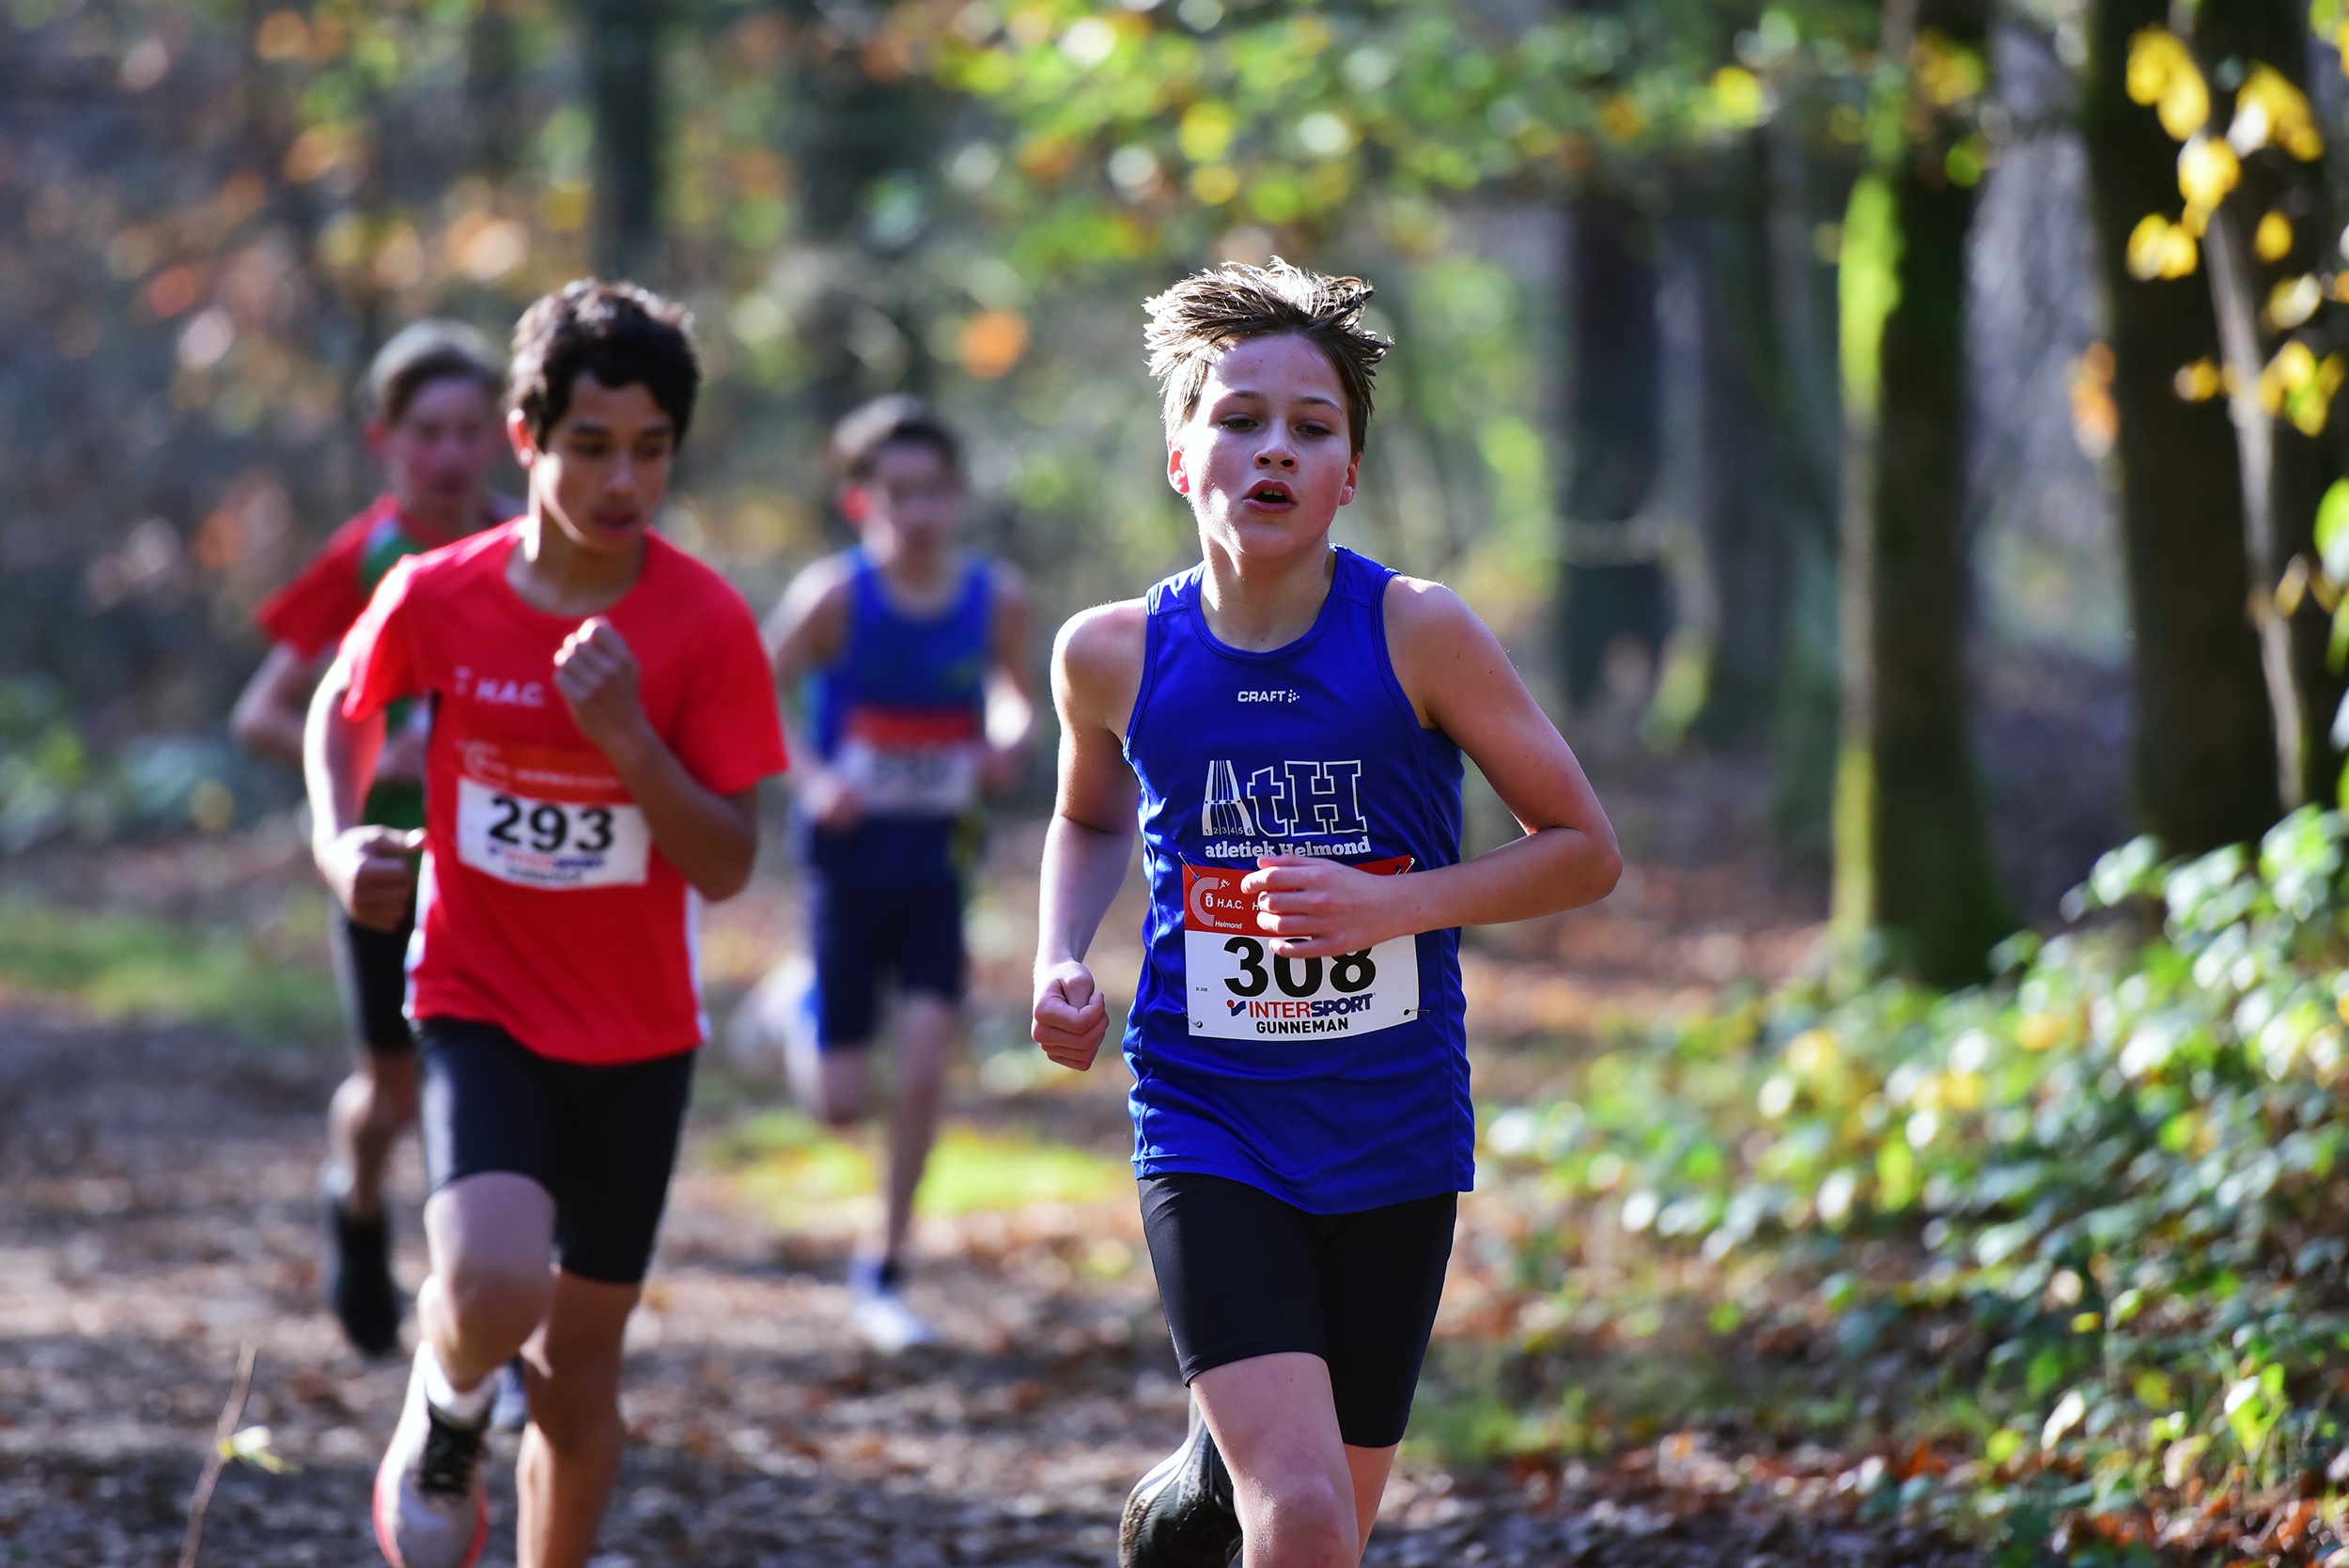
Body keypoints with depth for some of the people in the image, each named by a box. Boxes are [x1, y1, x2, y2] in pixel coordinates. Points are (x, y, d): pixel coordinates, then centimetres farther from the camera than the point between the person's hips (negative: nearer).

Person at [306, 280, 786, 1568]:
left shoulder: (706, 625, -11)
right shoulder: (435, 598, -9)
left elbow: (726, 867, -12)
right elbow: (342, 709, 13)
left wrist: (630, 740, -26)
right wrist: (338, 842, -4)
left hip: (637, 1033, 1)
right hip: (479, 1005, -1)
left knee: (580, 1360, 9)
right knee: (493, 1289, -25)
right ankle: (442, 1423, 9)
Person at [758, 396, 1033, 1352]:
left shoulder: (996, 598, -5)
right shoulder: (836, 595, -14)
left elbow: (1015, 693, 13)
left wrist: (1009, 743, -9)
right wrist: (809, 778, -25)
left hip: (937, 861, 2)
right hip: (849, 855, -2)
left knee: (924, 1070, -10)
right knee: (842, 1102, 2)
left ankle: (884, 1270, 6)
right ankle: (804, 1014, 38)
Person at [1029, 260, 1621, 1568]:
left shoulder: (1418, 634, -10)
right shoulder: (1116, 656, -4)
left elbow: (1584, 850, -3)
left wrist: (1390, 906, -17)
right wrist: (1062, 964, 0)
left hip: (1393, 1132, 1)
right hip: (1209, 1130, -1)